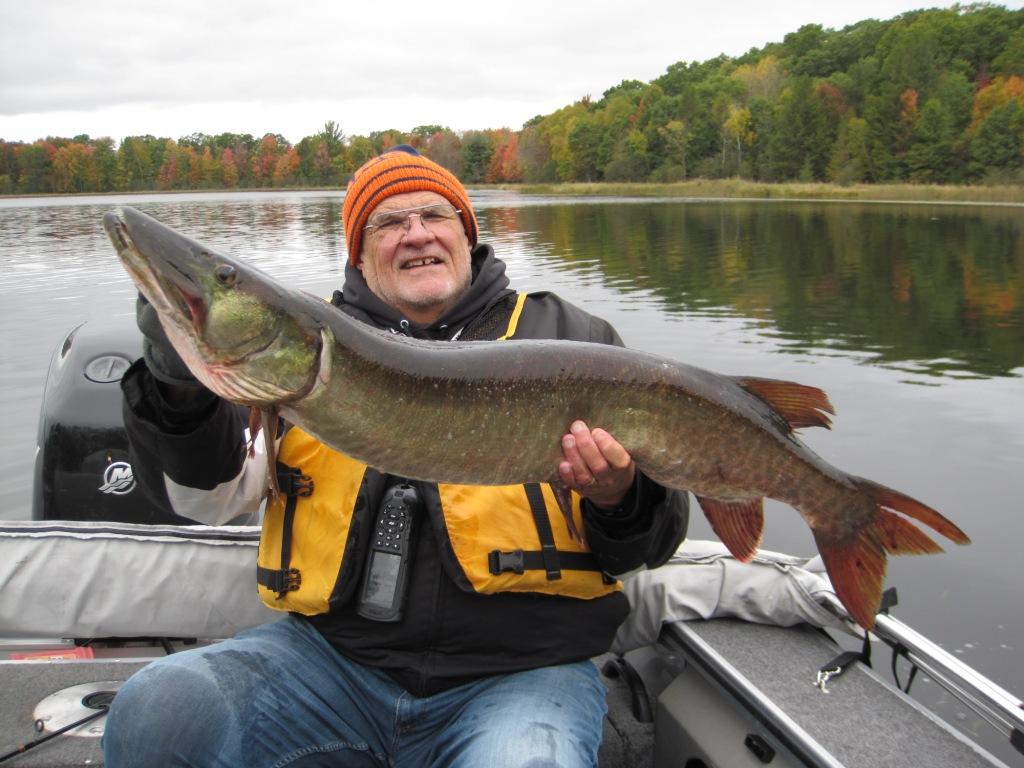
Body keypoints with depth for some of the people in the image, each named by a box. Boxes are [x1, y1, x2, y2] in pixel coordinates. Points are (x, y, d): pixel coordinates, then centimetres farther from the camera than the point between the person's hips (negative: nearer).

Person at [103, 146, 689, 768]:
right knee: (155, 712, -18)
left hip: (519, 667, -2)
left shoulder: (573, 339, 8)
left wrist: (621, 501, -17)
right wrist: (183, 390, -15)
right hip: (333, 651, 3)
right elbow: (213, 495, 4)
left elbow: (651, 536, 6)